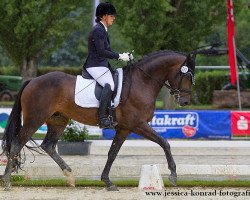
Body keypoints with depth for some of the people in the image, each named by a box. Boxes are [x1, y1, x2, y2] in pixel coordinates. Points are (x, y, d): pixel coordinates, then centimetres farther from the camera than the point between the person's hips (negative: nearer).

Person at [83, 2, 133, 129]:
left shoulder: (103, 30, 20)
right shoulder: (98, 30, -13)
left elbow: (107, 51, 22)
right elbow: (101, 52, -22)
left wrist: (123, 56, 10)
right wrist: (119, 56, -19)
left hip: (102, 65, 12)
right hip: (95, 66, -12)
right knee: (109, 85, -32)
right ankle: (103, 118, -40)